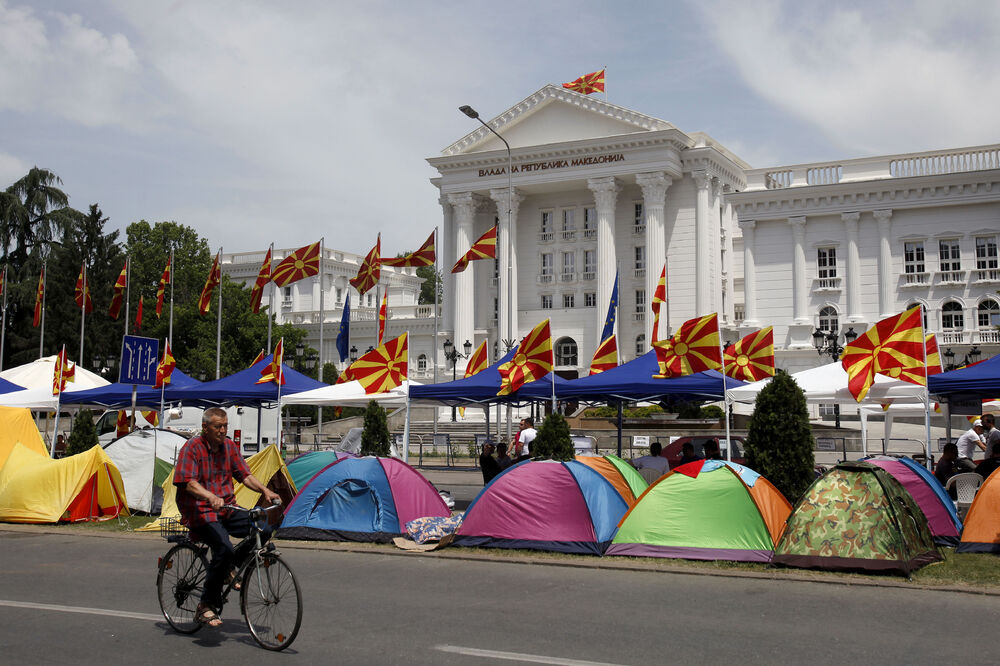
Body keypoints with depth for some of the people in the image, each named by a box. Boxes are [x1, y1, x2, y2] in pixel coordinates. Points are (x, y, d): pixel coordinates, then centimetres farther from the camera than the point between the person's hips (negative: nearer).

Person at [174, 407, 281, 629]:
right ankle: (207, 606, -16)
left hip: (227, 509, 7)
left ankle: (229, 568, 12)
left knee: (263, 530, -13)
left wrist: (264, 490, -9)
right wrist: (211, 497, -37)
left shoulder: (229, 446, 10)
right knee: (224, 549, -29)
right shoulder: (192, 447, -9)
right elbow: (188, 483, -19)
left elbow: (245, 475, 9)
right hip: (201, 512, -7)